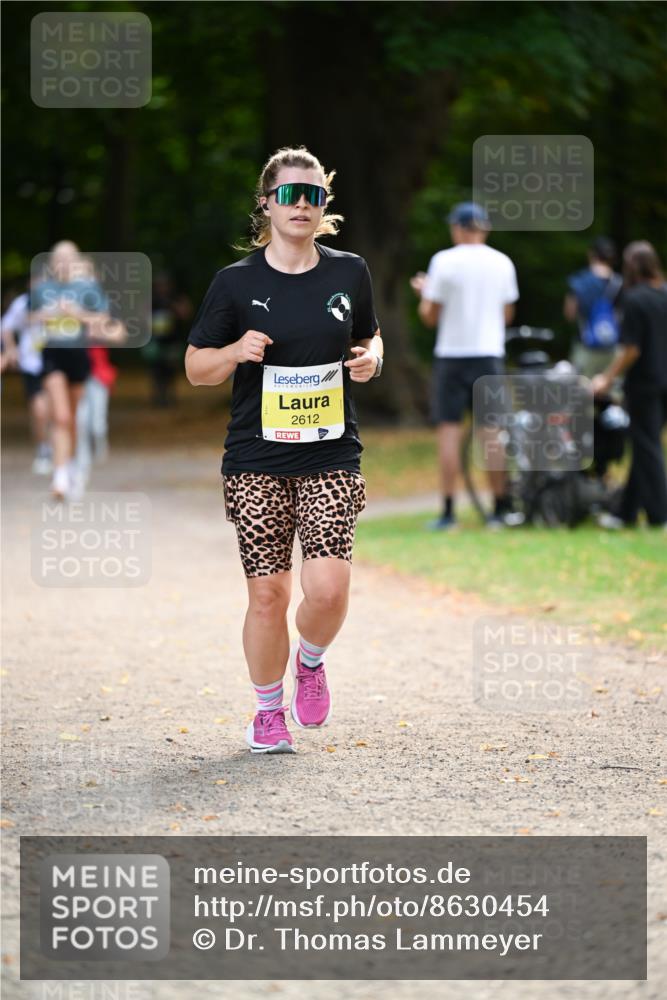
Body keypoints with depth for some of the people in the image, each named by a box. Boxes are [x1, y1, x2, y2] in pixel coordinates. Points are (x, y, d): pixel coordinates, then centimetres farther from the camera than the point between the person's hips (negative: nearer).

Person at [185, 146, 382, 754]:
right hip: (257, 460, -1)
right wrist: (237, 351, -15)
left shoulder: (349, 274, 6)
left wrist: (370, 360, -1)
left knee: (329, 587, -14)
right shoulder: (236, 282, -1)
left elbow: (369, 337, 22)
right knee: (268, 594, -1)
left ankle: (311, 659, 20)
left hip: (331, 457, 1)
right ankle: (269, 711, 20)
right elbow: (196, 368, 5)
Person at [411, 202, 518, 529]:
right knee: (492, 431, 7)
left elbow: (430, 316, -4)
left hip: (452, 354, -3)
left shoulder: (444, 261, -7)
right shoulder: (502, 263, 4)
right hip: (490, 354, 3)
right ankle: (500, 508, 7)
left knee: (449, 431, -1)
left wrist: (425, 291, 15)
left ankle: (448, 511, -4)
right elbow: (507, 314, 12)